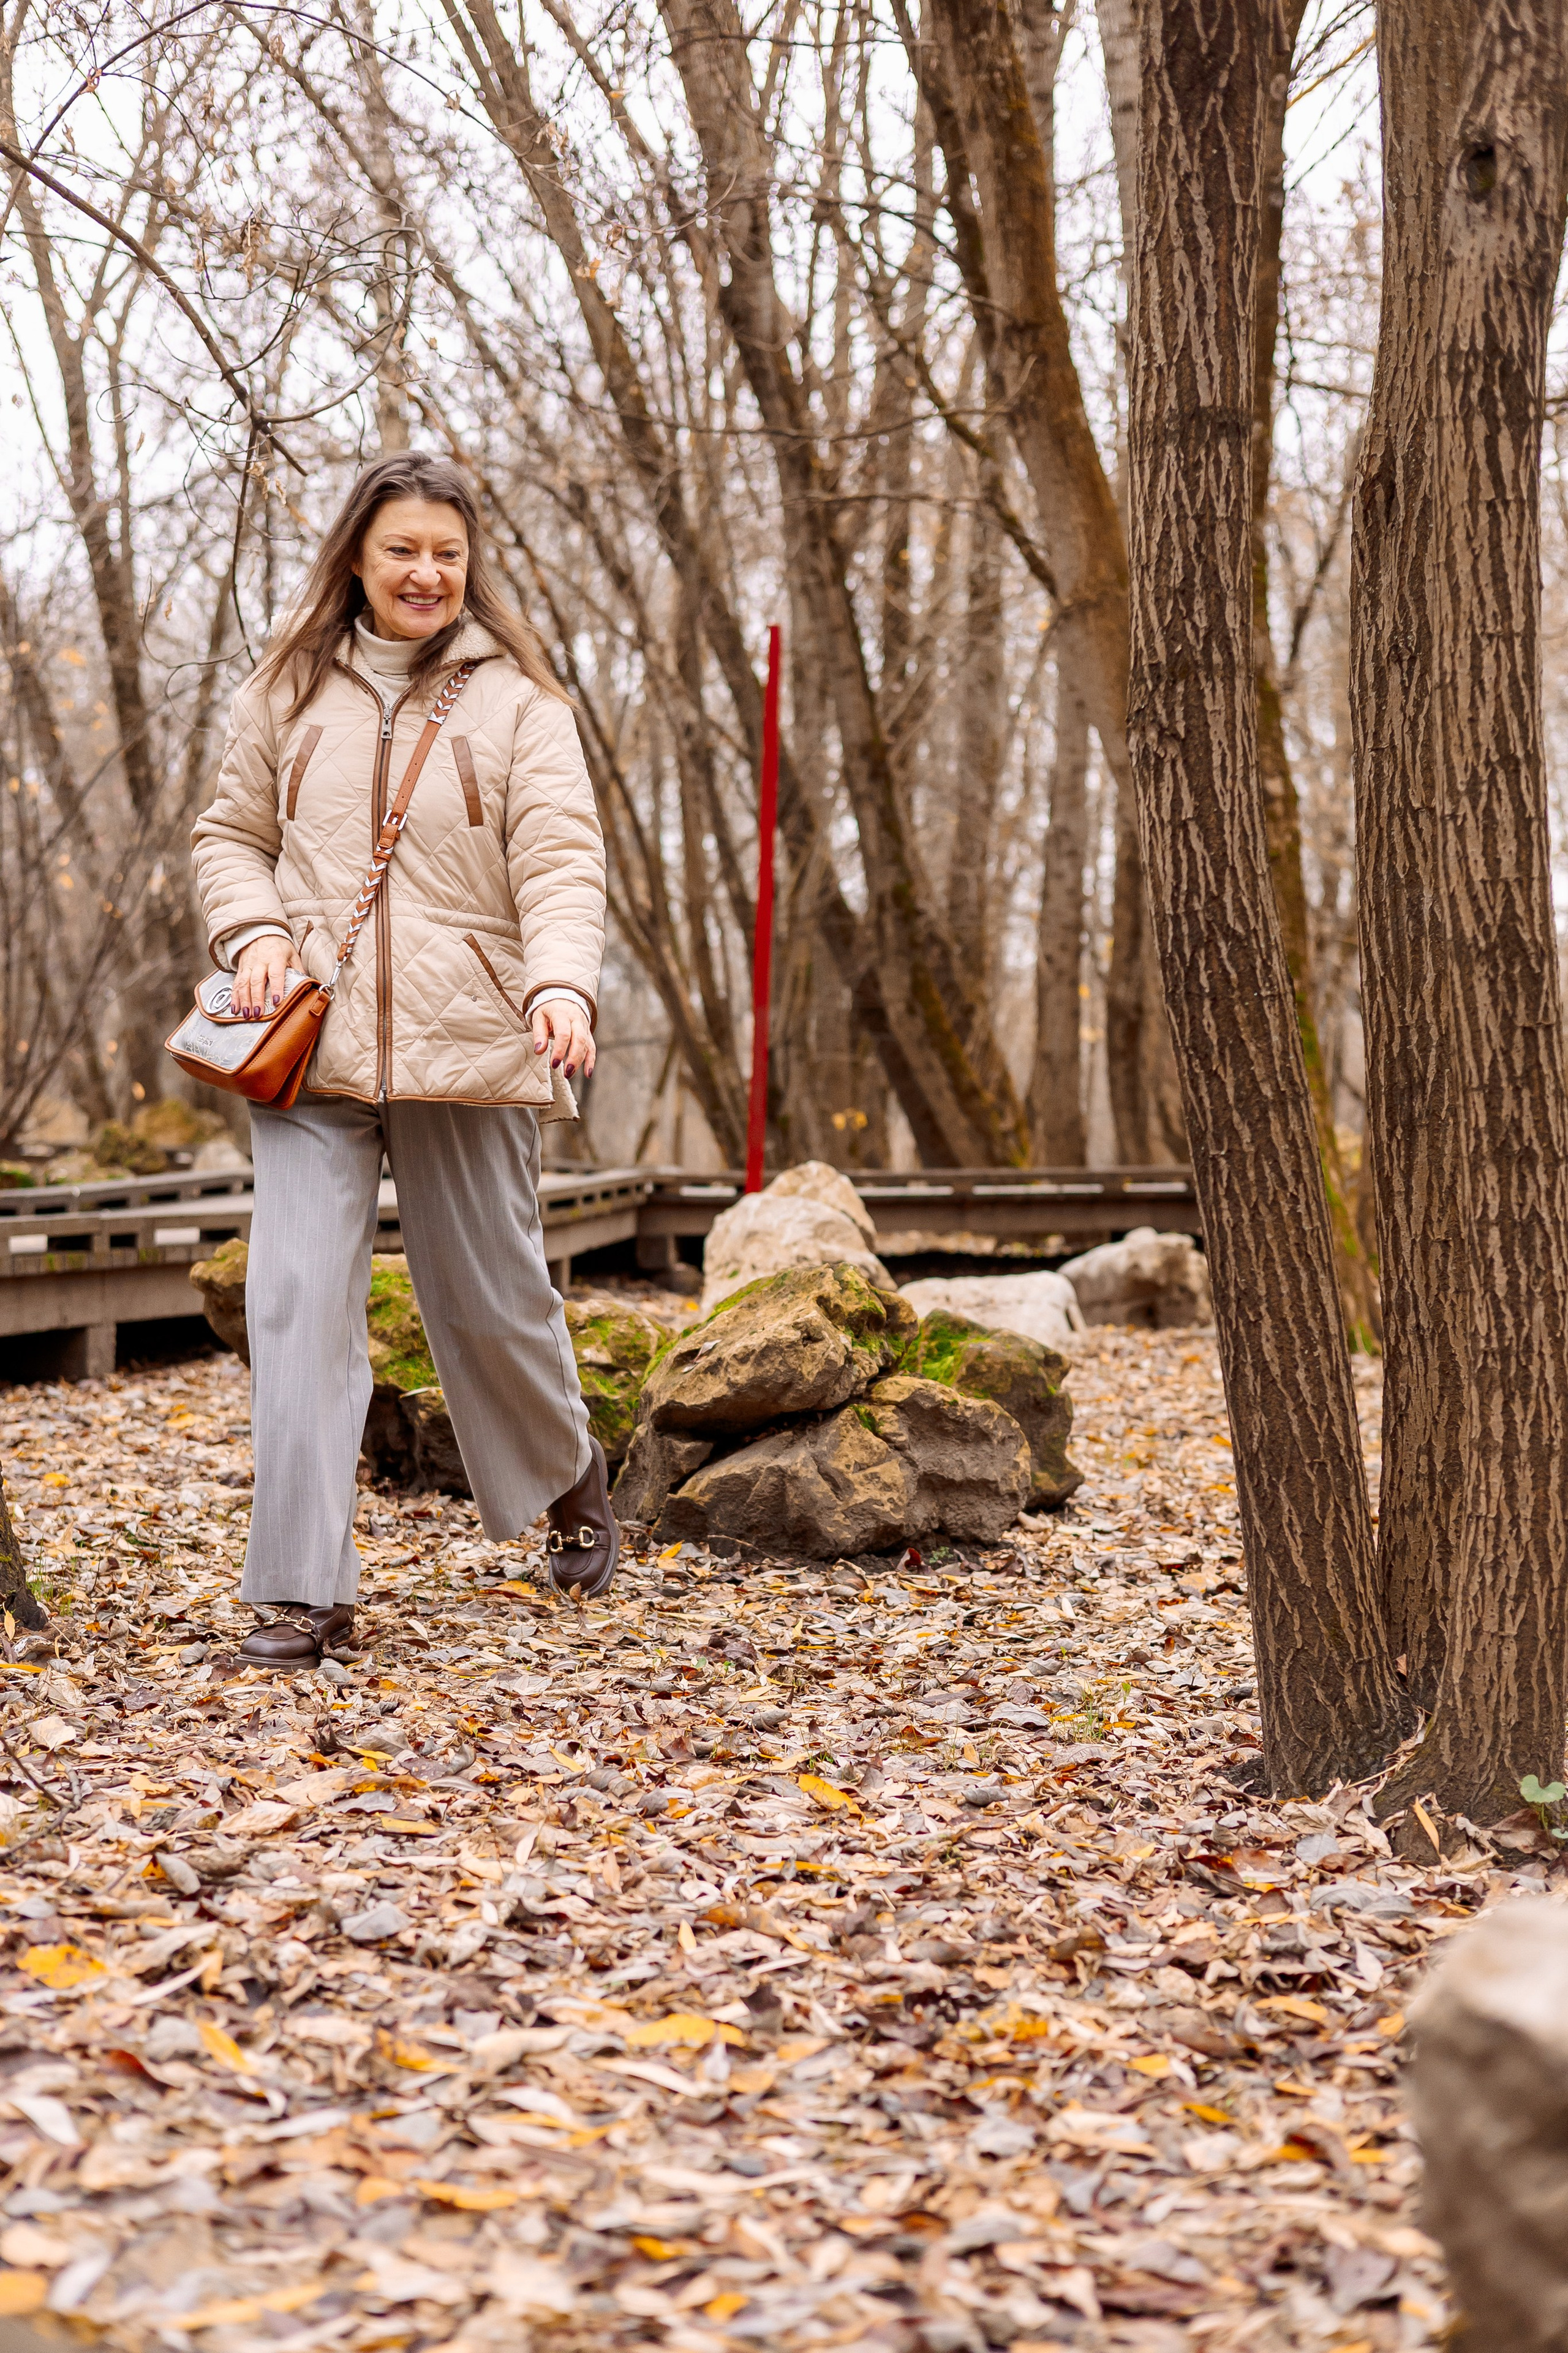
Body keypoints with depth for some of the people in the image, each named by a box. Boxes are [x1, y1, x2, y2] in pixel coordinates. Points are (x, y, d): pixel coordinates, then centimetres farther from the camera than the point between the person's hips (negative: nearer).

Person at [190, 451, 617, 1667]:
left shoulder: (517, 699, 2)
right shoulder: (288, 690, 10)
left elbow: (561, 858, -7)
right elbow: (230, 834, 18)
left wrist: (563, 981, -25)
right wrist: (253, 927, -3)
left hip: (468, 1054, -1)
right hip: (308, 1052, 2)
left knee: (492, 1299, 10)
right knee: (300, 1303, -9)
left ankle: (569, 1475, 40)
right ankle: (305, 1589, -4)